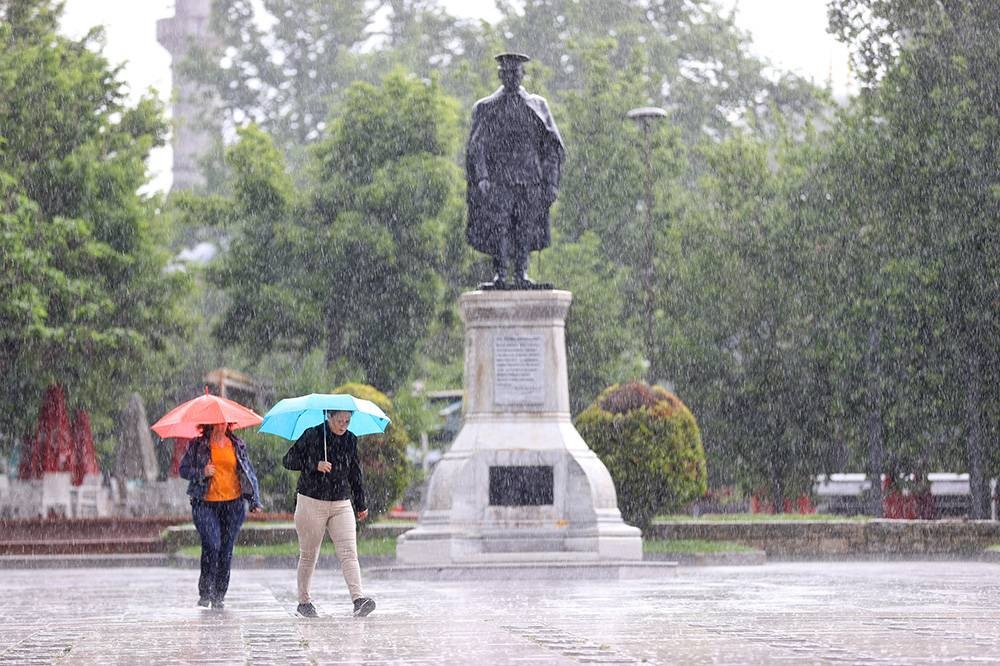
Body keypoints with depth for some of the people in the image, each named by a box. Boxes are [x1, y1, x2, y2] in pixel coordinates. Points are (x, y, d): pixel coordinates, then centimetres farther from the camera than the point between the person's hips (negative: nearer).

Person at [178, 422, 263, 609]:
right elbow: (183, 469, 7)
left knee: (226, 551, 2)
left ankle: (219, 596, 12)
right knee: (211, 545, -17)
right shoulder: (197, 445, 4)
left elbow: (249, 473, 16)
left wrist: (255, 501, 9)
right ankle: (204, 592, -3)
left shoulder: (238, 446, 11)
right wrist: (202, 473, -13)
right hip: (206, 504, -3)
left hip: (233, 504, 3)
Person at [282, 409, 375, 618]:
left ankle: (358, 598, -23)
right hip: (311, 503, -3)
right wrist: (315, 465, -19)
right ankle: (304, 601, 18)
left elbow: (354, 473, 18)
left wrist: (361, 504, 21)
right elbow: (288, 460, -5)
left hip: (341, 505, 3)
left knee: (349, 552, -12)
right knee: (309, 554, 5)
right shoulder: (312, 436, -5)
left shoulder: (350, 440, 8)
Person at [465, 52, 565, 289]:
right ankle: (500, 275, -11)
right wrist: (481, 177, -13)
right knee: (498, 227, -11)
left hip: (530, 179, 2)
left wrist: (551, 181, 3)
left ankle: (521, 274, 3)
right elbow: (476, 146, 1)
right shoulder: (486, 107, 9)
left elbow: (553, 146, 12)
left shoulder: (537, 106, 13)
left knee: (526, 230, -1)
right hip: (498, 178, -2)